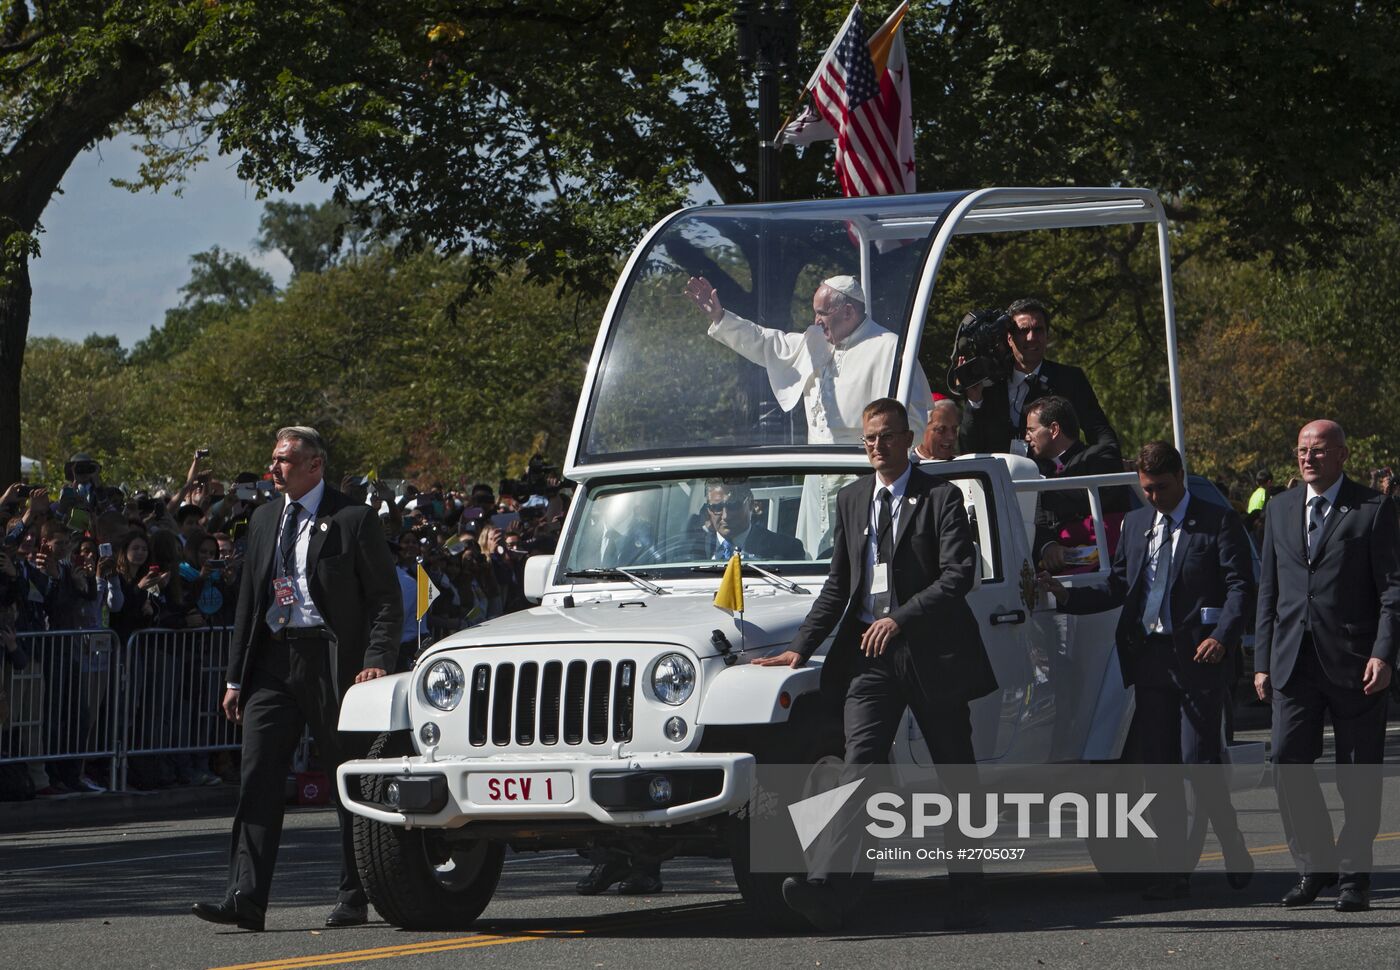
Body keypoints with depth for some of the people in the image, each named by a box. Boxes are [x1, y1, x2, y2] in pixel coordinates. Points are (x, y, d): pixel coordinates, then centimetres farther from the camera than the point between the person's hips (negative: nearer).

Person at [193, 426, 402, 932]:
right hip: (272, 661, 5)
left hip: (332, 660, -5)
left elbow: (385, 600, -4)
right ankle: (246, 899, -11)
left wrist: (377, 662, -17)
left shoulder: (354, 520, -3)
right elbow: (248, 600, 17)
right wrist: (236, 676, 12)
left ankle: (354, 899, 13)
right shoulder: (264, 520, 15)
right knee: (257, 778, -6)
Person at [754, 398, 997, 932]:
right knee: (859, 767, -12)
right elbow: (837, 586, 19)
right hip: (868, 654, 3)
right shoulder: (852, 500, 15)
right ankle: (824, 887, -28)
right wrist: (801, 648, 12)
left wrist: (900, 618, -22)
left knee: (956, 777, 6)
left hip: (932, 651, -3)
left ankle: (967, 898, 15)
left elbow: (958, 575, -12)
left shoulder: (940, 497, -1)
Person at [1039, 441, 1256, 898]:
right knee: (1158, 766, 5)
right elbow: (1117, 585, 17)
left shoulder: (1217, 522, 0)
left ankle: (1235, 855, 11)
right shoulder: (1135, 524, 18)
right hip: (1149, 658, 6)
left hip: (1198, 657, -6)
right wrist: (1064, 595, 2)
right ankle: (1174, 872, 10)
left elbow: (1240, 586, -5)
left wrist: (1222, 638, -19)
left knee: (1200, 761, -9)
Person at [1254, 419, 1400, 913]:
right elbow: (1268, 590, 16)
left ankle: (1355, 875, 12)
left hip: (1354, 663, -3)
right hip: (1294, 663, 4)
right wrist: (1262, 660, 11)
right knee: (1287, 761, -7)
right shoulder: (1281, 509, 14)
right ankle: (1315, 865, 6)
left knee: (1357, 775, 1)